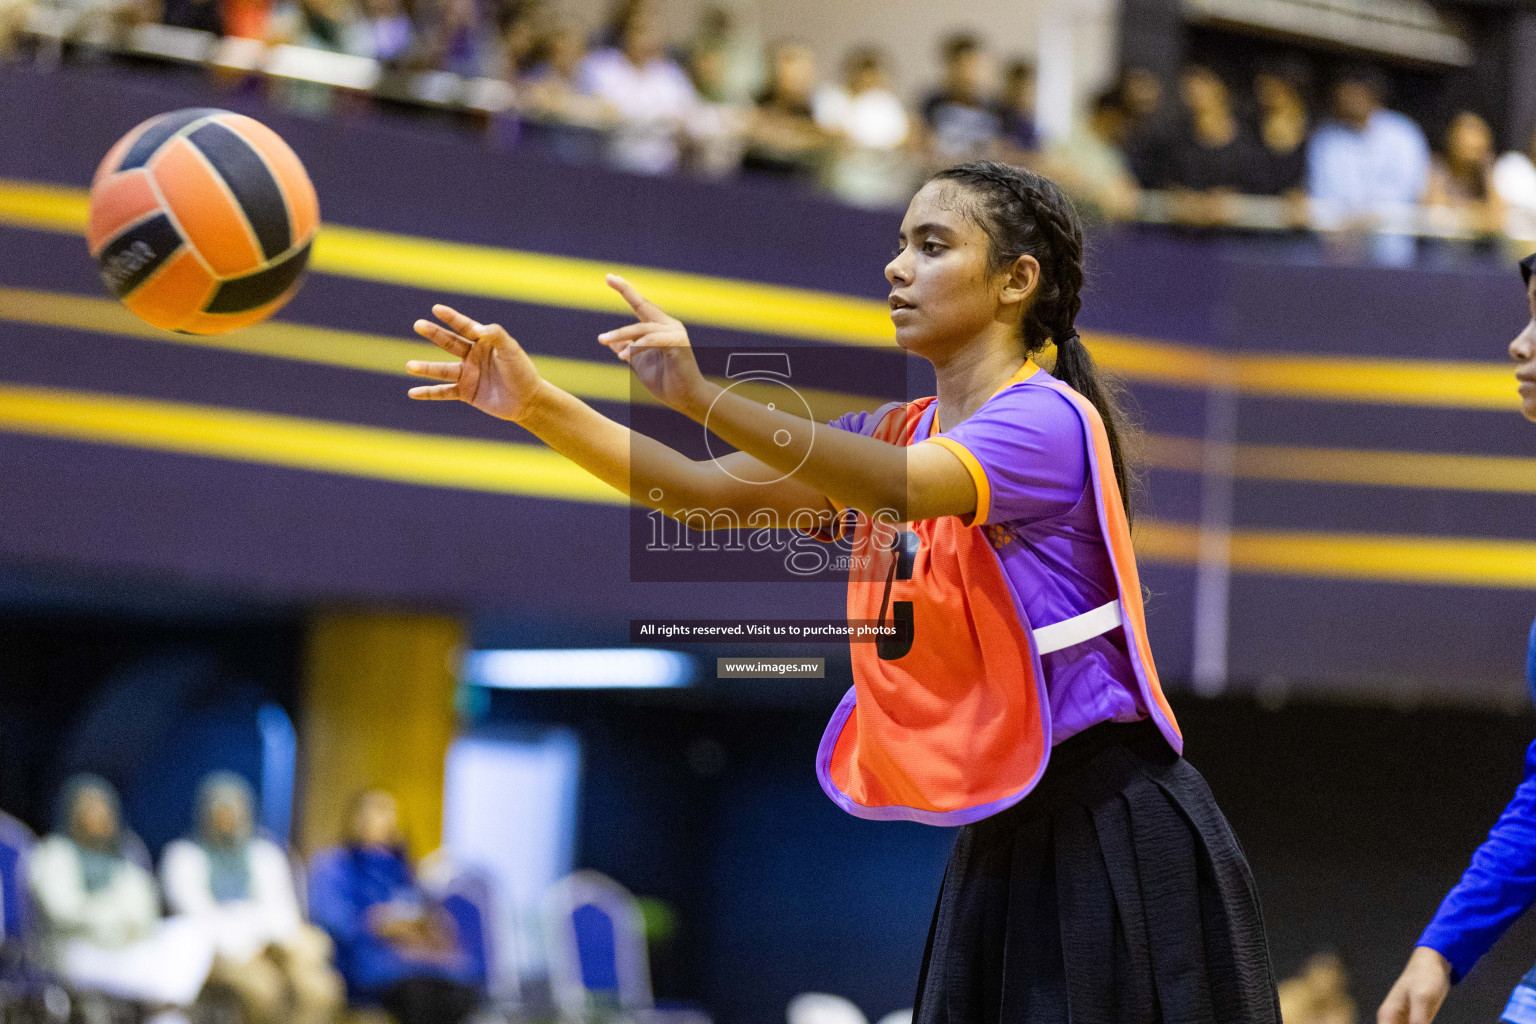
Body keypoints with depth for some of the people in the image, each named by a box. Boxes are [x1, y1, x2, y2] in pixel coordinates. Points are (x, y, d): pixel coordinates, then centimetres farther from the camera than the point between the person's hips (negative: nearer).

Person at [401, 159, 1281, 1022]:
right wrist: (540, 405, -7)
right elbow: (699, 493, 7)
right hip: (998, 849, 7)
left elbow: (906, 489, -31)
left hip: (1112, 839, -7)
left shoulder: (1051, 420, -12)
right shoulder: (895, 435, 14)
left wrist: (704, 397, -41)